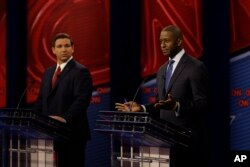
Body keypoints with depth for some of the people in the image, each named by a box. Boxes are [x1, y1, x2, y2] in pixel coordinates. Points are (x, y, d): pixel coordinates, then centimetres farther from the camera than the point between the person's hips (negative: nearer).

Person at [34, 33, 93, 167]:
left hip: (72, 132, -7)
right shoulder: (48, 72, 18)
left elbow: (82, 100, -17)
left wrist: (65, 119, -26)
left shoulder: (80, 71, -7)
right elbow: (41, 99, 20)